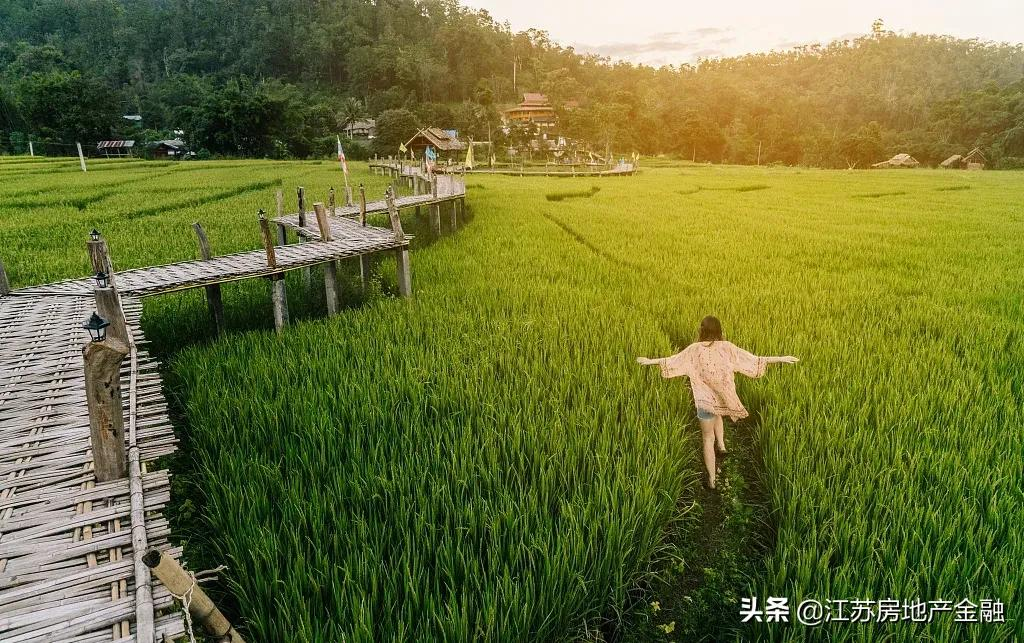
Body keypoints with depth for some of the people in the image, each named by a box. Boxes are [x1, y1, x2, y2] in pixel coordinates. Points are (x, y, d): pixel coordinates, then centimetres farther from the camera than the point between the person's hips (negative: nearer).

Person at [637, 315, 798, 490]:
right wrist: (781, 359, 0)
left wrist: (650, 361, 8)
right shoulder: (727, 347, -9)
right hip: (723, 398, 2)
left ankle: (711, 480, 18)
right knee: (717, 415, 41)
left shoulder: (695, 349, -12)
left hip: (705, 400, -2)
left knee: (708, 439, 12)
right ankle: (721, 445, 29)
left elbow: (673, 360, -5)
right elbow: (753, 359, -7)